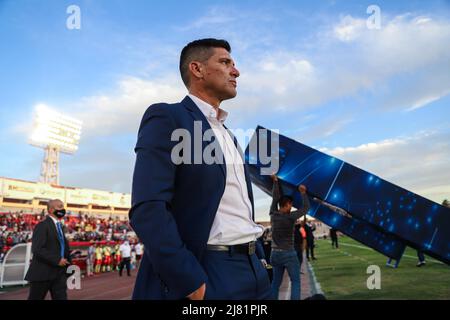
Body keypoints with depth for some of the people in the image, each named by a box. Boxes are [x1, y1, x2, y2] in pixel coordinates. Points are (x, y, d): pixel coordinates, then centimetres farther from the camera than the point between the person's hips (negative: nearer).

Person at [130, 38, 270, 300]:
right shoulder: (166, 118, -8)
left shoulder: (229, 136, 18)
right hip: (205, 275, -7)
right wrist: (192, 284, -21)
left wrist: (257, 263, 11)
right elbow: (147, 209, -19)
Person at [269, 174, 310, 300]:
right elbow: (306, 207, -7)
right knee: (295, 282, 4)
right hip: (288, 254, -6)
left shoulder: (273, 214, -1)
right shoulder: (290, 217, -16)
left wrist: (275, 181, 16)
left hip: (275, 253, 6)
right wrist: (303, 193, 3)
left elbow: (275, 198, 9)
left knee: (275, 282, 13)